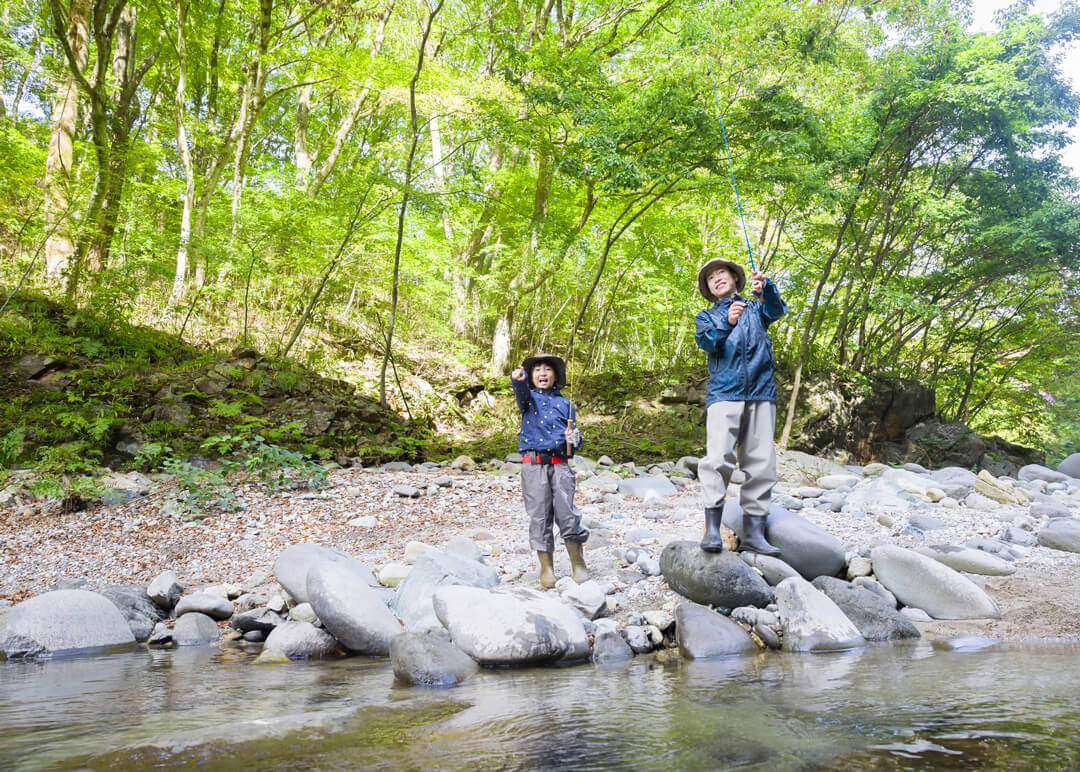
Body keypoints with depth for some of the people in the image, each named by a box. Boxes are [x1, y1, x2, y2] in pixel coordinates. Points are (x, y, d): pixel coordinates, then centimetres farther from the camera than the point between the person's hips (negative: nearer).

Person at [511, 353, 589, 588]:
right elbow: (522, 393, -15)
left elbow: (575, 436, 19)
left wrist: (573, 439, -6)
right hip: (534, 465, -1)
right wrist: (517, 380, -39)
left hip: (560, 465, 1)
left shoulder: (564, 404, 16)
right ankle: (546, 568, 12)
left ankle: (578, 564, 11)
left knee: (567, 514, -6)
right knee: (539, 516, 1)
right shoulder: (530, 398, 11)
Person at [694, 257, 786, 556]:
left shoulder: (755, 309, 22)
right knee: (718, 458, -17)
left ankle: (753, 533, -2)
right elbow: (706, 341, -2)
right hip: (724, 394, -2)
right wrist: (727, 324, -22)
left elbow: (777, 310, 0)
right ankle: (712, 529, -17)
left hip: (761, 393, 2)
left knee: (762, 463, -4)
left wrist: (766, 287, -21)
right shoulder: (706, 316, 20)